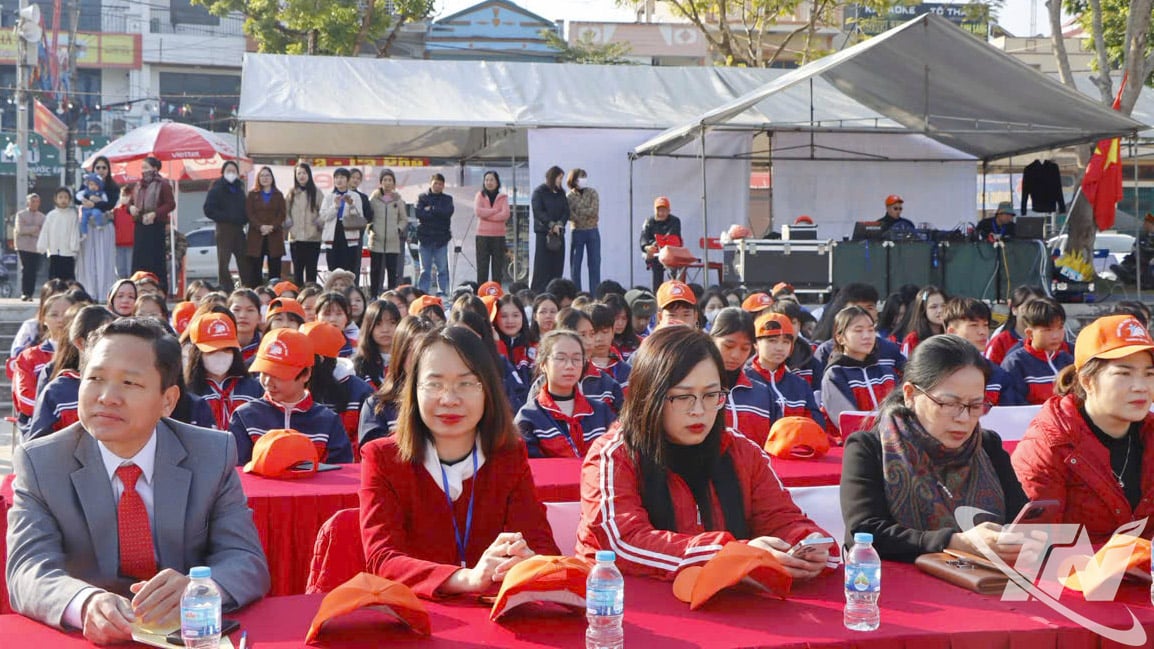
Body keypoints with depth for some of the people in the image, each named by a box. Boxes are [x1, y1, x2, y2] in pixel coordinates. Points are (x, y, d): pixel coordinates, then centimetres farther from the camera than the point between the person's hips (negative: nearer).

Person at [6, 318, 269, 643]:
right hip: (89, 640, 0)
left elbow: (248, 562, -7)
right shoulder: (38, 463, -3)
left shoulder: (213, 455, -1)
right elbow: (28, 570, -14)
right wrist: (86, 603, -36)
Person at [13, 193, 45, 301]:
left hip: (36, 247, 2)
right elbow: (20, 230, -7)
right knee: (26, 270, -8)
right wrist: (35, 228, -6)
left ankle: (30, 294, 1)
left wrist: (28, 230, -8)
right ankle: (24, 293, -5)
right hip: (24, 247, -2)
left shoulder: (42, 217, 11)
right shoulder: (20, 214, 6)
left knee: (33, 271, -2)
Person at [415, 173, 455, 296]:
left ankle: (442, 292, 4)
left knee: (442, 268, 0)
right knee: (425, 268, 3)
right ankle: (423, 292, 5)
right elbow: (419, 213, -9)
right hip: (425, 237, 0)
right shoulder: (422, 198, 7)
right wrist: (438, 213, -9)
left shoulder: (447, 199, 10)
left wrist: (431, 209, -8)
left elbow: (448, 212, -9)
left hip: (441, 238, 1)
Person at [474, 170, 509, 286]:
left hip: (499, 236, 0)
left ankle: (496, 292, 4)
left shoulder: (503, 197, 8)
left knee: (498, 268, 1)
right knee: (482, 267, -2)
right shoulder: (480, 195, 8)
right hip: (482, 236, 0)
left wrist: (486, 215, -10)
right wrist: (496, 211, -9)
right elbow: (477, 211, -11)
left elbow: (505, 214, -9)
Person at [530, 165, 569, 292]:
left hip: (559, 232, 5)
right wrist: (552, 225, -18)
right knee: (542, 264, -6)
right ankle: (538, 293, -5)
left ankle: (555, 293, 4)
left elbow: (566, 211, 8)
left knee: (557, 264, 2)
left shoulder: (561, 193, 15)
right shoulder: (539, 192, -1)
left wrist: (559, 224, -11)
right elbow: (538, 211, -9)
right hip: (544, 231, -5)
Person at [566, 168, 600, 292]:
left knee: (595, 263, -1)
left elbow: (594, 211, -10)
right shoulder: (569, 197, -1)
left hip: (593, 232, 1)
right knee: (575, 264, 2)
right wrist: (587, 215, -17)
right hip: (577, 232, -1)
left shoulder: (592, 193, 2)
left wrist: (578, 212, -9)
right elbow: (569, 215, -13)